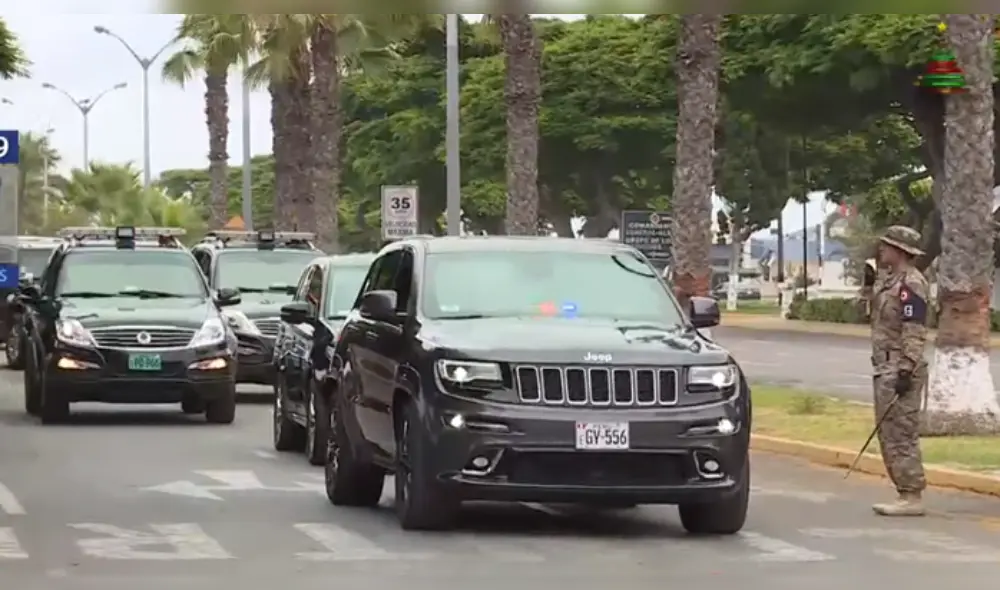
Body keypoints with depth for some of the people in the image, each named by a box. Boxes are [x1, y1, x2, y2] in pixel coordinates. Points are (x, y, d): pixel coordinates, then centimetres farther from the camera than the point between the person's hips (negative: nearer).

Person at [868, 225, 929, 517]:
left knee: (901, 435, -9)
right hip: (886, 369, 11)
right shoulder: (890, 281, 17)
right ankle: (906, 493, 17)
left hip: (900, 371, -11)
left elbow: (915, 332, -21)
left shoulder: (910, 283, -14)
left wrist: (906, 371, -24)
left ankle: (911, 497, -7)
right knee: (889, 435, 12)